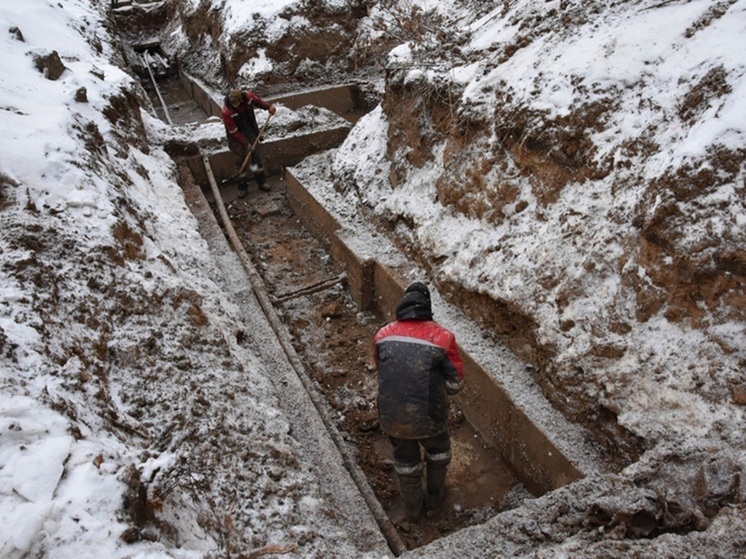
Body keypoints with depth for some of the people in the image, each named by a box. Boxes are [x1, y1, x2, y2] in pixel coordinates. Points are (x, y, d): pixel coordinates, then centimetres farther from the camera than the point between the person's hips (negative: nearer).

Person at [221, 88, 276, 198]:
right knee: (239, 162, 5)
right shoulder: (226, 112, -31)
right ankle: (242, 187, 19)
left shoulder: (247, 96, -20)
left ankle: (262, 181, 29)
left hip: (251, 132, 4)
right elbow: (233, 131, -22)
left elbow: (258, 100, 3)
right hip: (236, 137, -4)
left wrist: (269, 106, -14)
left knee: (257, 156, 12)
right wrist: (246, 143, -18)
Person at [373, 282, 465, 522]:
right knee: (438, 450, 31)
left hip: (391, 417, 2)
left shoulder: (383, 335, -5)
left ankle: (413, 508, 49)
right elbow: (456, 382, -6)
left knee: (405, 459, 28)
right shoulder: (442, 337, -14)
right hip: (428, 417, -2)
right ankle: (435, 495, 51)